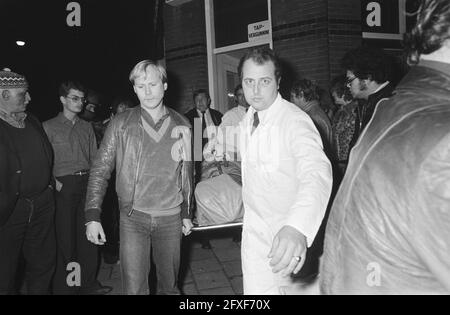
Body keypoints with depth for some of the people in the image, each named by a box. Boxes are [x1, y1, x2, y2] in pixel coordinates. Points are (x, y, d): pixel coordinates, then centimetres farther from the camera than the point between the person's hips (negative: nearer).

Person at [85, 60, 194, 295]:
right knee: (134, 288, -2)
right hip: (133, 217, -2)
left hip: (171, 218, 2)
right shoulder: (121, 124, -3)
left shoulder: (181, 125, 3)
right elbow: (100, 170, -3)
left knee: (169, 284, 15)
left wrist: (187, 213, 11)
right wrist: (93, 216, -11)